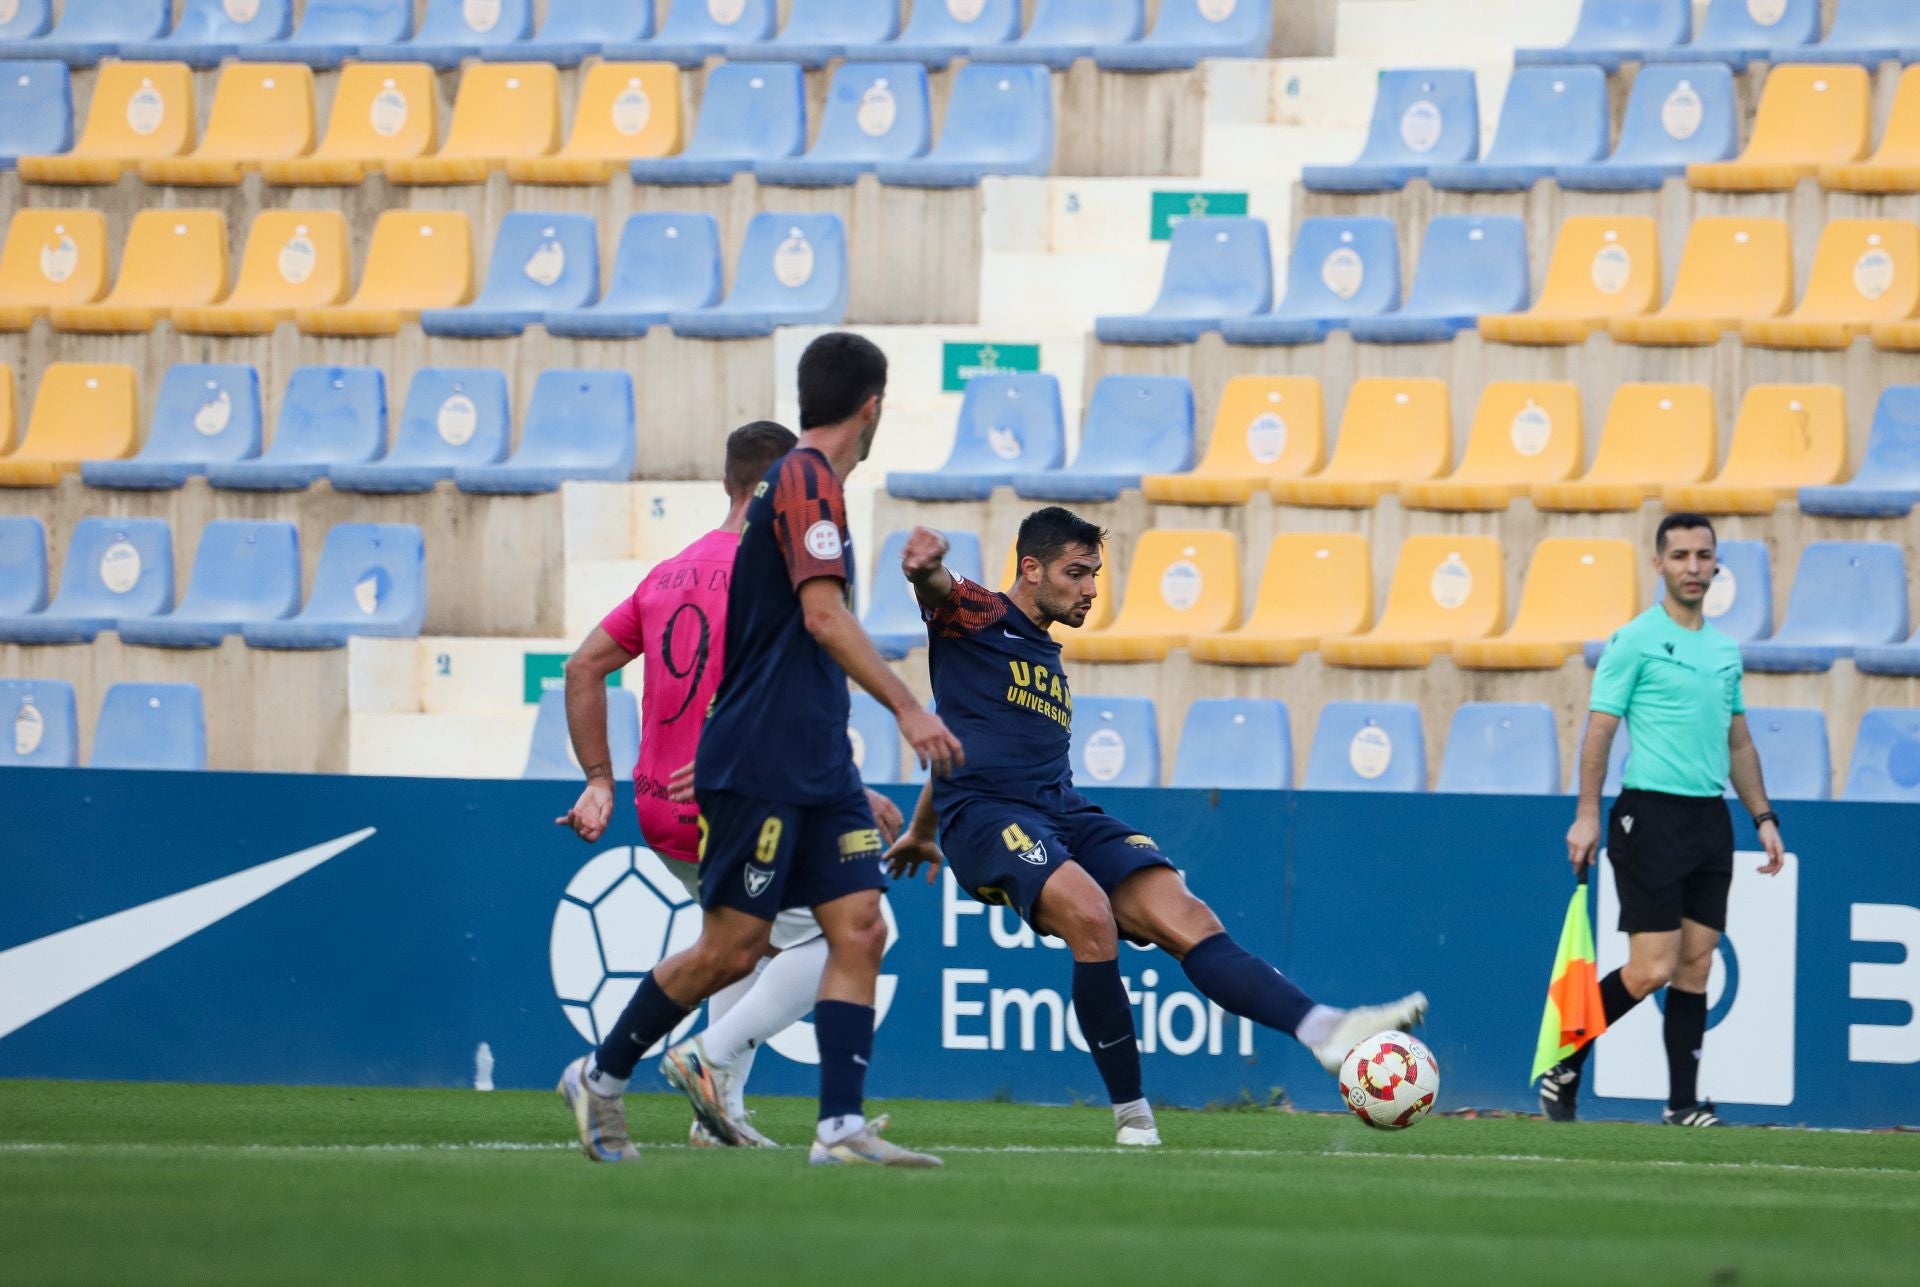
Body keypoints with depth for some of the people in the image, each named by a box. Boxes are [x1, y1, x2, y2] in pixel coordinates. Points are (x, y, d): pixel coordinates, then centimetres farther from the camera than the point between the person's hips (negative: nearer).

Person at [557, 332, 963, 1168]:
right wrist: (906, 708, -24)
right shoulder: (806, 481, -11)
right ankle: (600, 1076, 13)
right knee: (732, 948, -4)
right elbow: (824, 618, -21)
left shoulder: (810, 484, 17)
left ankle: (842, 1126, -8)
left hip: (816, 762, 9)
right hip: (759, 762, -9)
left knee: (859, 929, -3)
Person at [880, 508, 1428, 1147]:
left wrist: (921, 830, 51)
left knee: (1186, 919, -15)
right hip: (986, 814, -7)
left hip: (1065, 813, 7)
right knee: (1092, 915, -33)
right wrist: (925, 563, -43)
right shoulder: (979, 617, 6)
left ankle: (1324, 1029, -32)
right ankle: (1130, 1111, -22)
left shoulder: (1048, 660, 28)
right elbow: (936, 589, -18)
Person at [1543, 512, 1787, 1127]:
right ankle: (1563, 1067, 6)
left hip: (1710, 818, 6)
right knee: (1651, 969, -11)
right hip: (1651, 816, -6)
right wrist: (1586, 815, -14)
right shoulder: (1635, 640, -5)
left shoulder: (1725, 650, 15)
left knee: (1696, 965, 3)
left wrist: (1764, 817, 14)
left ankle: (1684, 1103, 7)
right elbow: (1599, 730, -7)